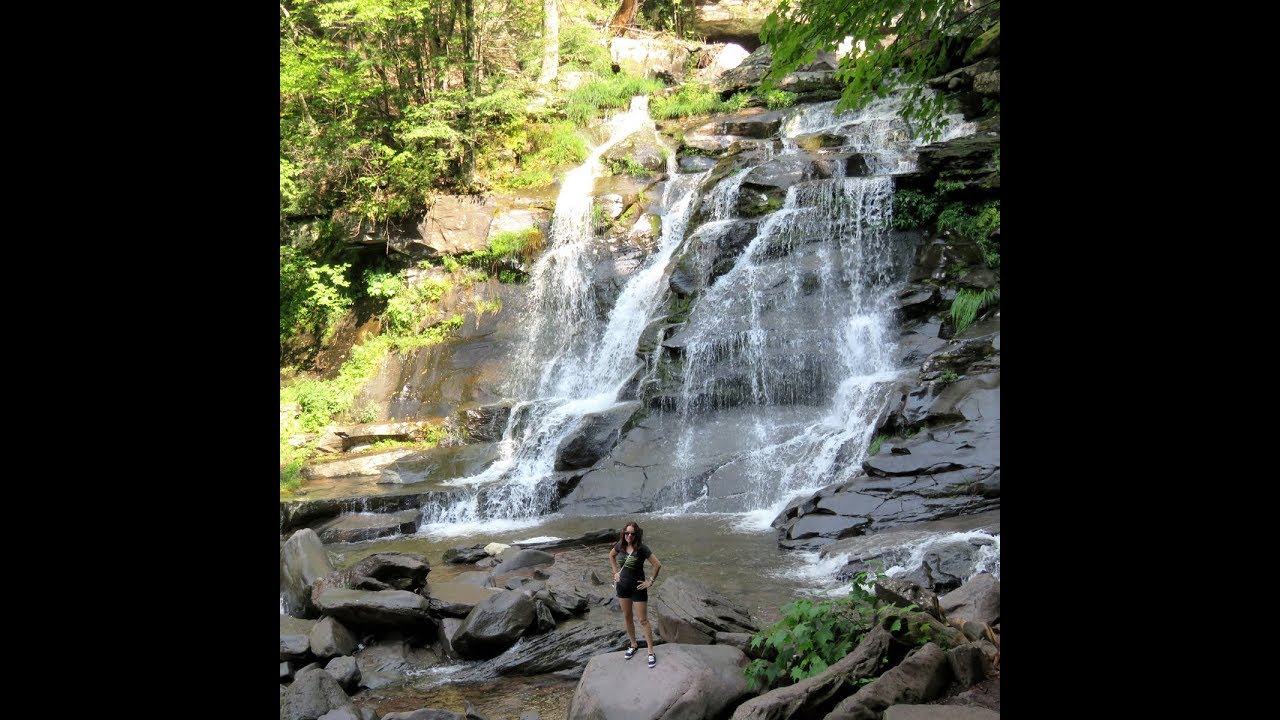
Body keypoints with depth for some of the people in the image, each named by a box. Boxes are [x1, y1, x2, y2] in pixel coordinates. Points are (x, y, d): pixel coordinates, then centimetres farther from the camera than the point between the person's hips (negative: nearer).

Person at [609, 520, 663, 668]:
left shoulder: (642, 548, -19)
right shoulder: (620, 545, -5)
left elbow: (658, 564, -18)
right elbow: (611, 556, 17)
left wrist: (651, 582, -13)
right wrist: (615, 572, 9)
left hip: (638, 588, -5)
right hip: (622, 586, 5)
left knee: (643, 620, 0)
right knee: (627, 617, 17)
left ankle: (651, 652, 7)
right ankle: (633, 645, 35)